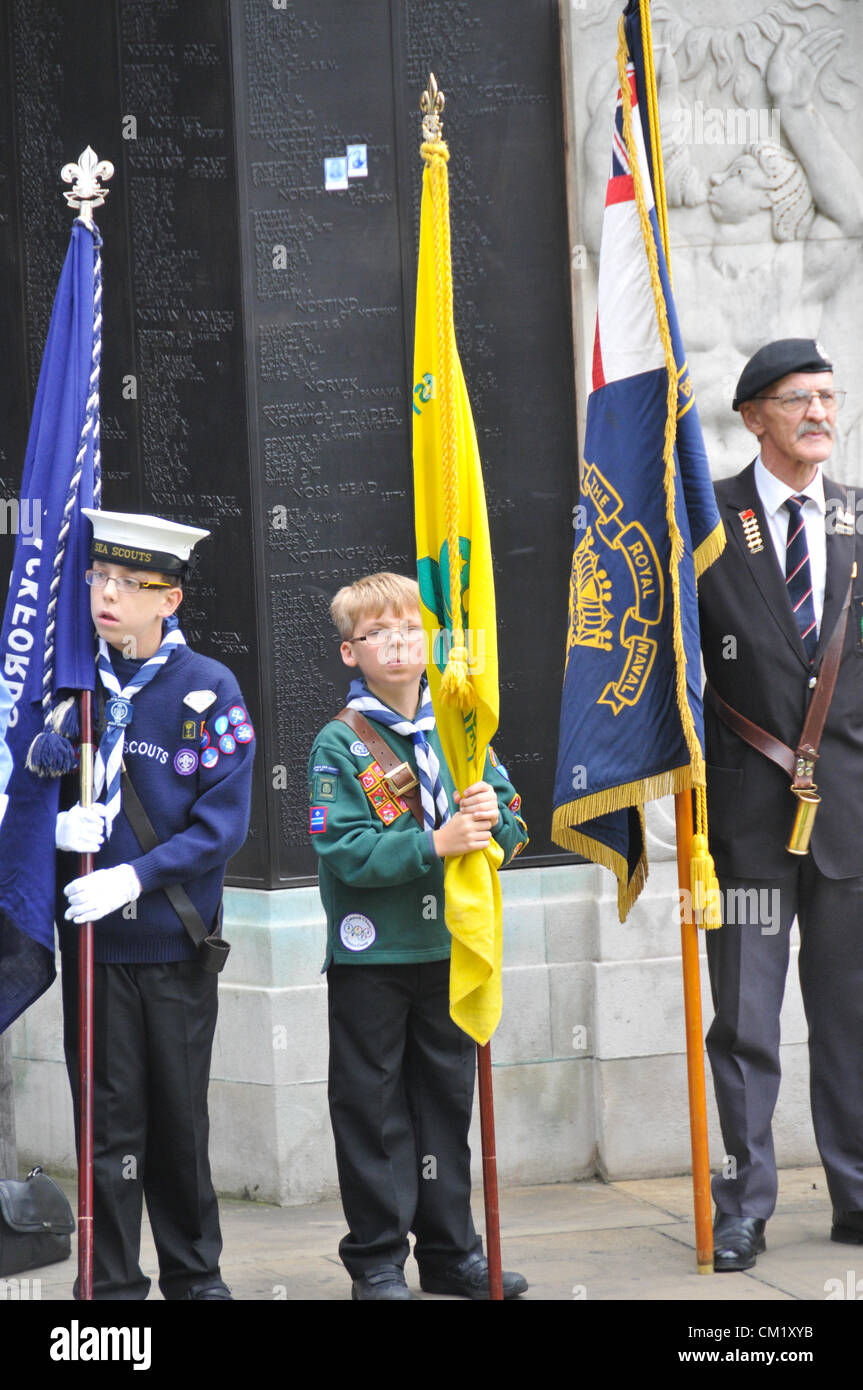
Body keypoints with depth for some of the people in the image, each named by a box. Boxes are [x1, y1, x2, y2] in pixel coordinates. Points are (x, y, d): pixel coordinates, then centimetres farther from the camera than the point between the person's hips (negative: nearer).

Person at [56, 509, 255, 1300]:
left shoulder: (209, 688, -4)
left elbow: (223, 824, -7)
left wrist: (136, 876, -18)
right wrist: (57, 825, -13)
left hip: (176, 939, -1)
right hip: (93, 937, 1)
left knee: (181, 1117, 11)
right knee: (109, 1119, 2)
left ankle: (195, 1276, 25)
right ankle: (112, 1283, 11)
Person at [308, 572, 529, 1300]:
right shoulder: (339, 744, -8)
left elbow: (513, 825, 6)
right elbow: (347, 853, -18)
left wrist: (493, 816, -17)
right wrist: (435, 842, -27)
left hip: (447, 947, 4)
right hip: (370, 956, -4)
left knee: (448, 1101, 13)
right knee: (374, 1110, 3)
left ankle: (450, 1250, 23)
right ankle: (377, 1259, 13)